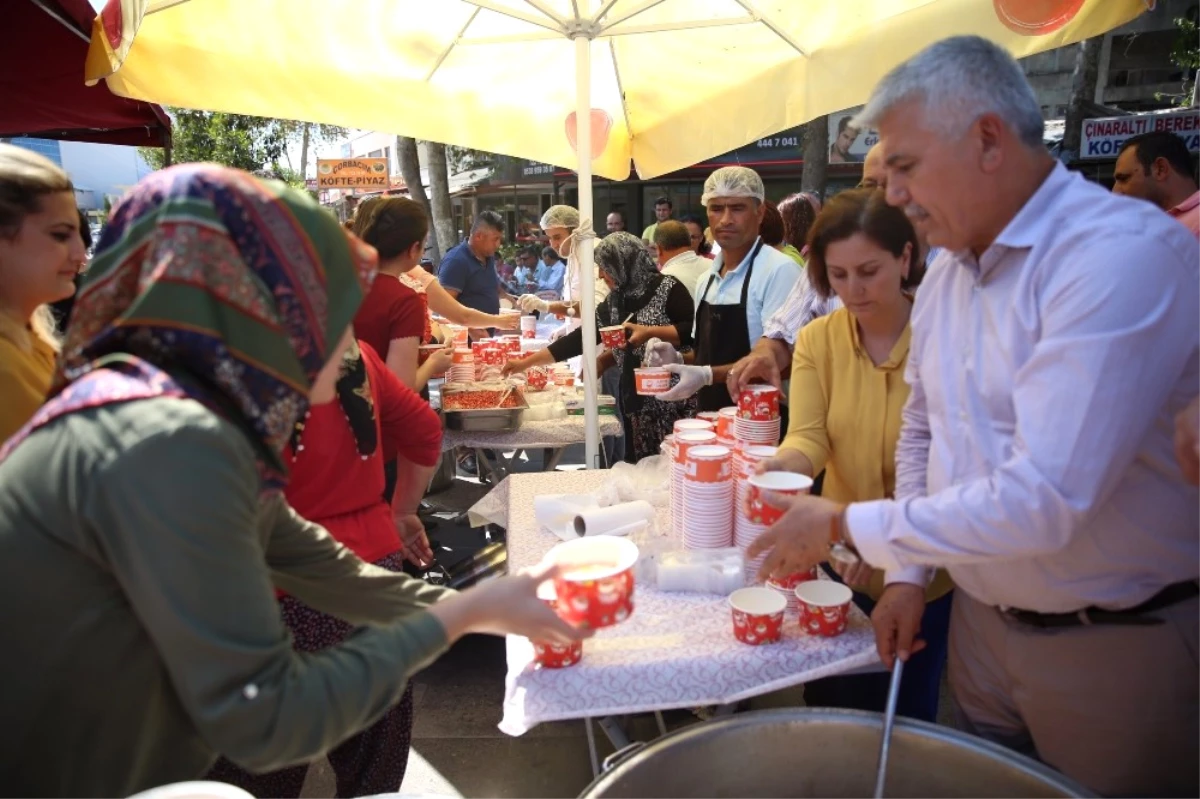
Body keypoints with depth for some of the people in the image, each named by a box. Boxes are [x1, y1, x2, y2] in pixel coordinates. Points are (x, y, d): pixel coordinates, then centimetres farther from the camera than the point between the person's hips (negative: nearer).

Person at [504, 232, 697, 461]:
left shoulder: (667, 289, -6)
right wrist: (526, 362, 11)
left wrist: (651, 332, -20)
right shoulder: (613, 303, 12)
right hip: (636, 402, 6)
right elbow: (580, 338, 12)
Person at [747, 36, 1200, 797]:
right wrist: (906, 571, 3)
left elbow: (1043, 499, -30)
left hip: (1122, 642, -6)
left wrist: (846, 525, -19)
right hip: (982, 618, 6)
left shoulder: (1128, 254, -23)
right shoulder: (948, 271, 1)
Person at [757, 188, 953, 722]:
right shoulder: (817, 340, -2)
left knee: (908, 713, 16)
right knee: (832, 706, 16)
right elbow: (809, 435, -11)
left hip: (928, 572, -2)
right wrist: (785, 465, -35)